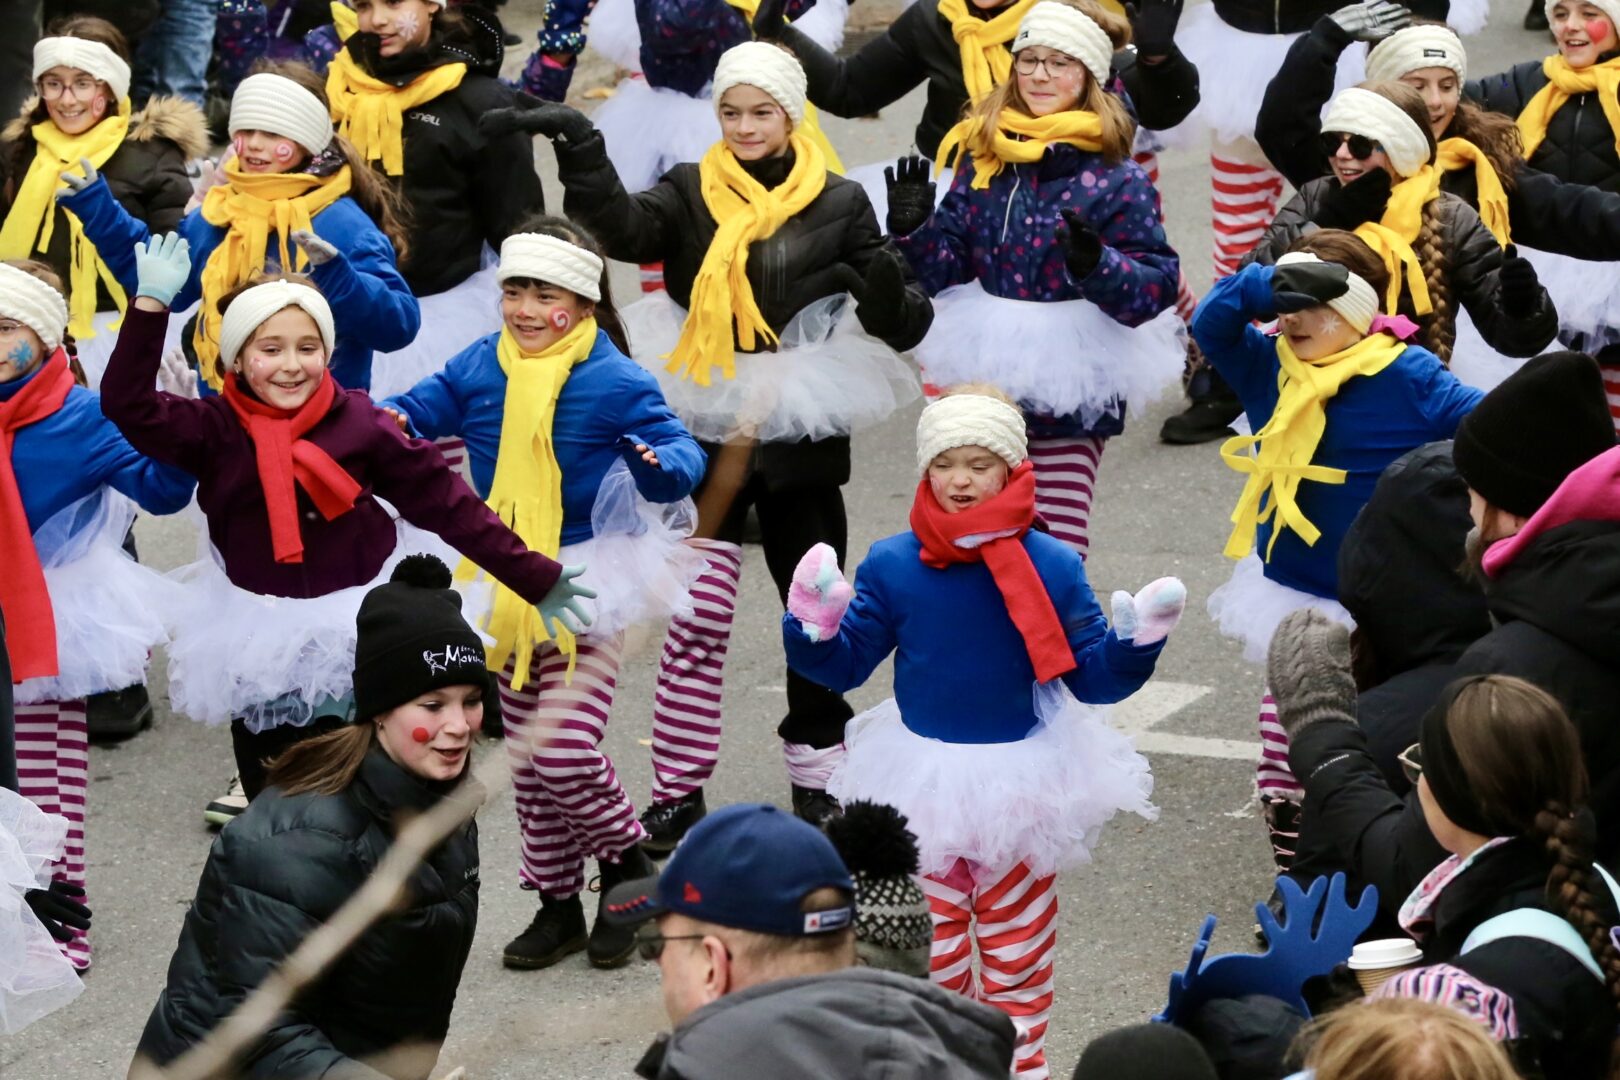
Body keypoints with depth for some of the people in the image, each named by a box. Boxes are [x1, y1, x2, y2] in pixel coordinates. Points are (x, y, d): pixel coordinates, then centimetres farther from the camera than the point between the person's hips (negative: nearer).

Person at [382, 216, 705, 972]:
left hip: (588, 587, -5)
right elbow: (422, 409, 5)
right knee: (529, 760, 12)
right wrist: (390, 422, -19)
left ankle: (627, 864, 14)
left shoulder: (614, 381, -11)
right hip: (505, 590, 5)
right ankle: (557, 903, 27)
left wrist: (660, 465, -39)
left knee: (567, 753, -14)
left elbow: (682, 455, -15)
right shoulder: (478, 370, 2)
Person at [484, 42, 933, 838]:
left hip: (801, 438, 0)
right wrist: (579, 152, -36)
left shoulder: (837, 205, 0)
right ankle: (677, 789, 7)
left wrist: (886, 286, -24)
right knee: (694, 617, -3)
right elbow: (624, 229, -20)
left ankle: (816, 777, 26)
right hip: (706, 432, 0)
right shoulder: (691, 195, 1)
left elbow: (905, 328, -2)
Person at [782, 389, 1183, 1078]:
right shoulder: (892, 566, -9)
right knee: (931, 947, 13)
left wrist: (1137, 641, -23)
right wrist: (817, 626, -21)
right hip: (923, 781, 1)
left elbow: (1092, 680, -6)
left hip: (1022, 781, -1)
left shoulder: (1051, 566, -11)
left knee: (1017, 945, 13)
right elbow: (844, 667, -2)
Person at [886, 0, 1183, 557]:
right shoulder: (983, 161, 6)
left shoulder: (1116, 178, -8)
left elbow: (1158, 284, -13)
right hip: (988, 383, 5)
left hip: (1073, 394, -5)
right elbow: (947, 270, 10)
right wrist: (912, 232, -10)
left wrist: (1095, 266, -31)